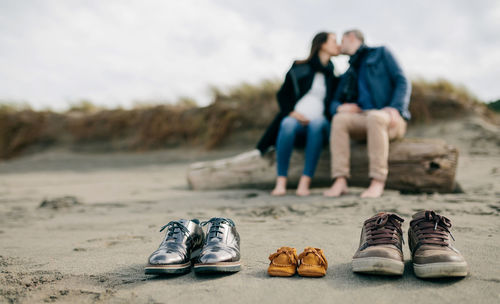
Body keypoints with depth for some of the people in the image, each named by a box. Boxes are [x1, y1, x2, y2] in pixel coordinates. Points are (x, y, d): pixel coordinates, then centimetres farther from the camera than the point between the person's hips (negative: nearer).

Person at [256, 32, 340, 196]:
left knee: (317, 123, -35)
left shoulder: (334, 76, 19)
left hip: (320, 125, 1)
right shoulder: (299, 68, 12)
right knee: (288, 124, -36)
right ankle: (280, 183, -37)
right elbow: (282, 94, 9)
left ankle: (305, 183, -39)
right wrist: (291, 112, -8)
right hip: (296, 119, -1)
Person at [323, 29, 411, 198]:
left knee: (374, 117, -37)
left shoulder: (381, 53, 13)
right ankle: (340, 182, -34)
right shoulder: (348, 75, 26)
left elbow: (403, 82, 1)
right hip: (363, 119, 4)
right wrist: (339, 107, -7)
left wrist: (395, 108, -18)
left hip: (391, 120, -4)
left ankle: (377, 183, -37)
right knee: (339, 119, -26)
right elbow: (334, 104, 19)